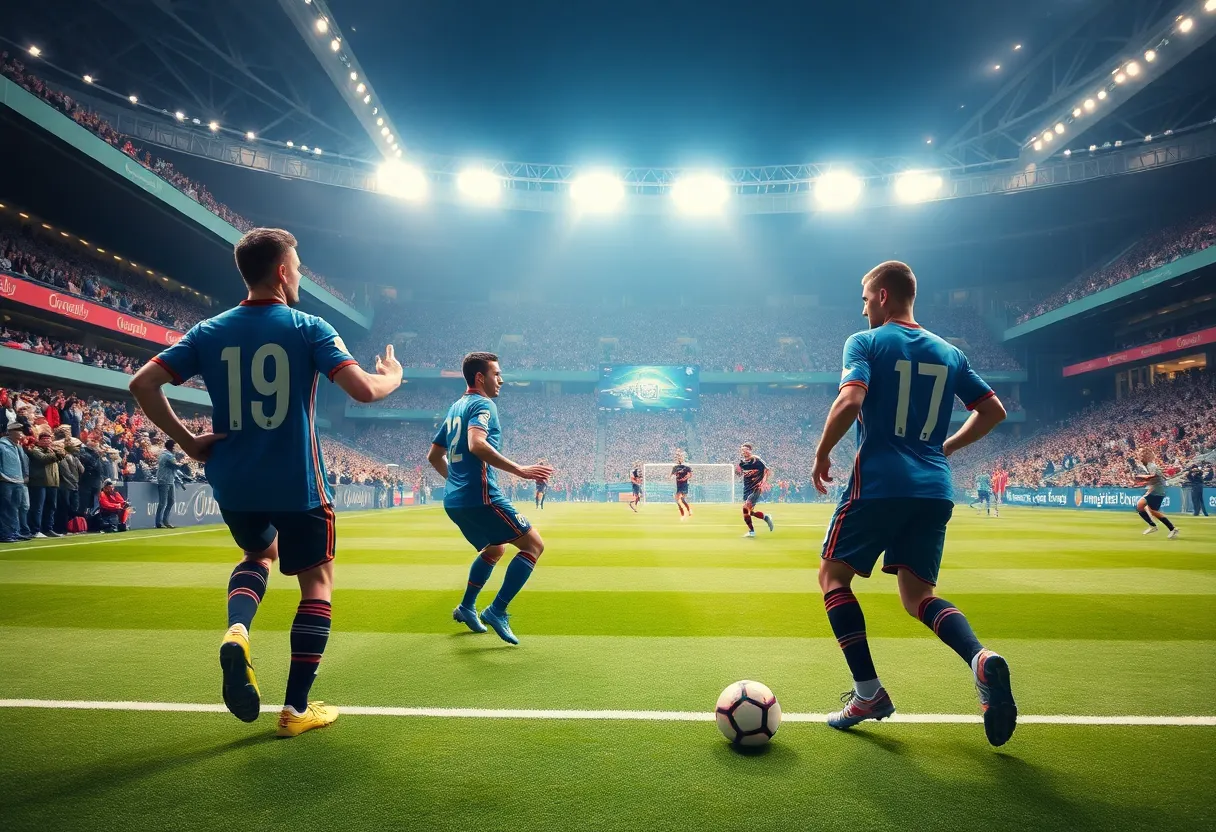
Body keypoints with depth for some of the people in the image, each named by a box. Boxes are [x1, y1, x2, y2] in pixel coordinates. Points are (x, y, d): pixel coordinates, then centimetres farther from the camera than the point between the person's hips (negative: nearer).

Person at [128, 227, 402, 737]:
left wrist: (186, 440, 5)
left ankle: (236, 629, 0)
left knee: (260, 553, 31)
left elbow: (143, 384, -3)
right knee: (317, 580, 12)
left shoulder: (209, 332, 3)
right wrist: (392, 376, 5)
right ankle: (297, 709, 11)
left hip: (233, 484, 4)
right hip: (298, 484, -4)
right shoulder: (309, 329, -8)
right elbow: (363, 390, -17)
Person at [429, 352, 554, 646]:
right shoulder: (483, 404, -8)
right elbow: (476, 445, -28)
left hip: (454, 500, 10)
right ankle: (496, 611, -10)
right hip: (480, 497, -10)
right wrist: (520, 470, -29)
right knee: (534, 544, -5)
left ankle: (466, 607, 30)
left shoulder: (456, 407, 19)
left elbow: (434, 456, 25)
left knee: (496, 548, 29)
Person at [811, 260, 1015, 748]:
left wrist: (822, 454, -6)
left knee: (833, 576, 10)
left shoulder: (865, 342, -2)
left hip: (878, 483, -6)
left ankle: (868, 693, 3)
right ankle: (981, 659, -15)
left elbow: (850, 401, -18)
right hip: (935, 489, 6)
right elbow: (994, 410, 16)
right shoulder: (949, 353, 15)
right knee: (917, 594, 14)